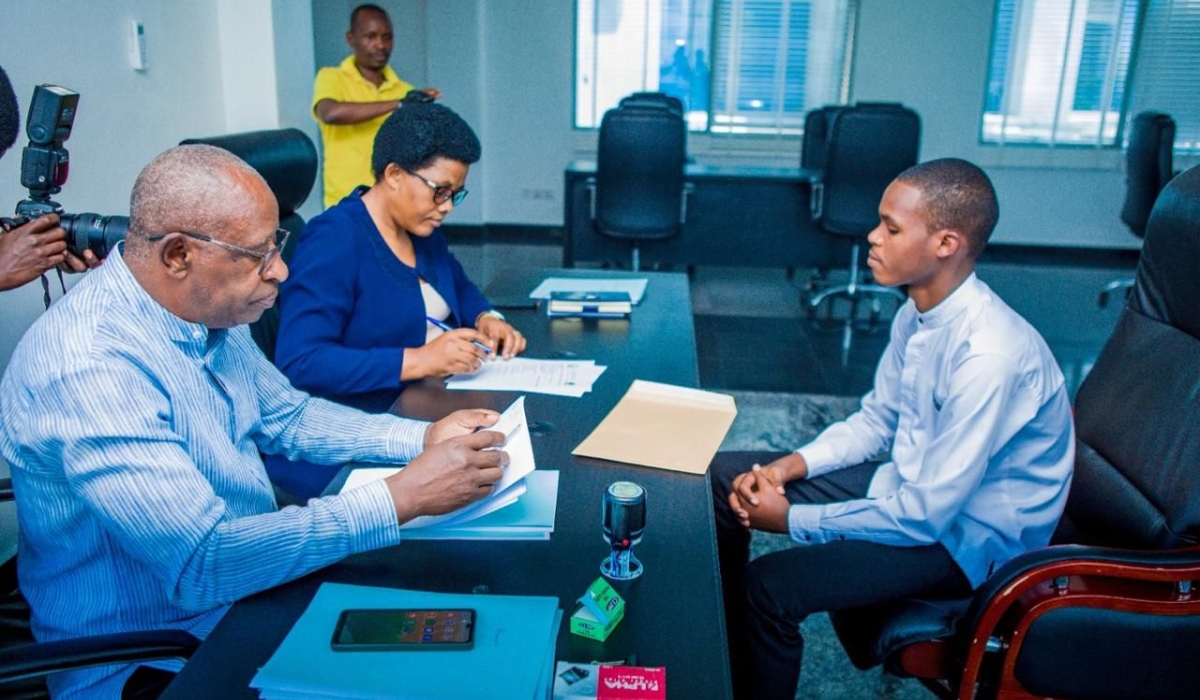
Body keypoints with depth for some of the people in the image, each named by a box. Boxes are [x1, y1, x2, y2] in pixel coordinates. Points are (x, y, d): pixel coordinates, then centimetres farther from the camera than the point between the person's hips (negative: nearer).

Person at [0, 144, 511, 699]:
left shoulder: (206, 311, -2)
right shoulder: (87, 366, -28)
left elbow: (288, 417, 12)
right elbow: (203, 565, -32)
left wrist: (423, 437, -2)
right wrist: (404, 497, -31)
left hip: (245, 594, 8)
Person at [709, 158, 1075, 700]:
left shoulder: (989, 355, -30)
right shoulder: (917, 313, -4)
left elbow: (927, 514, -27)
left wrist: (792, 520, -20)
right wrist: (789, 466, -7)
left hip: (963, 532, -8)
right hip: (909, 483, 9)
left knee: (771, 586, -25)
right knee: (723, 476, 3)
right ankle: (729, 649, 18)